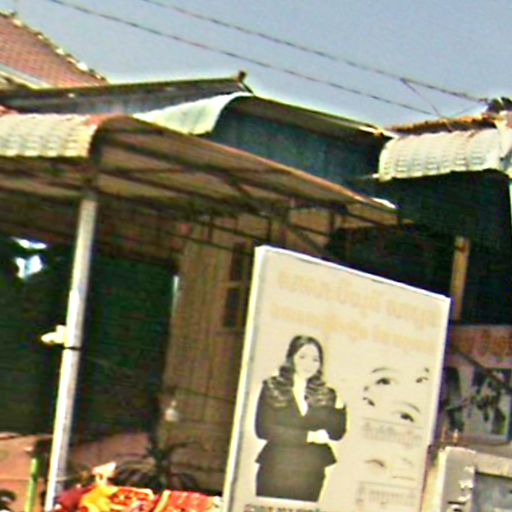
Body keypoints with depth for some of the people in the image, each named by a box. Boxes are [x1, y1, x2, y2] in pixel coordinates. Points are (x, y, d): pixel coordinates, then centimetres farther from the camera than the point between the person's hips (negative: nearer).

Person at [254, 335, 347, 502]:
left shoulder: (326, 395, 11)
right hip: (275, 472, -2)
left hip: (311, 475, 2)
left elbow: (337, 432, 5)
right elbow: (263, 429, -7)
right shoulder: (272, 389, 4)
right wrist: (309, 436, -8)